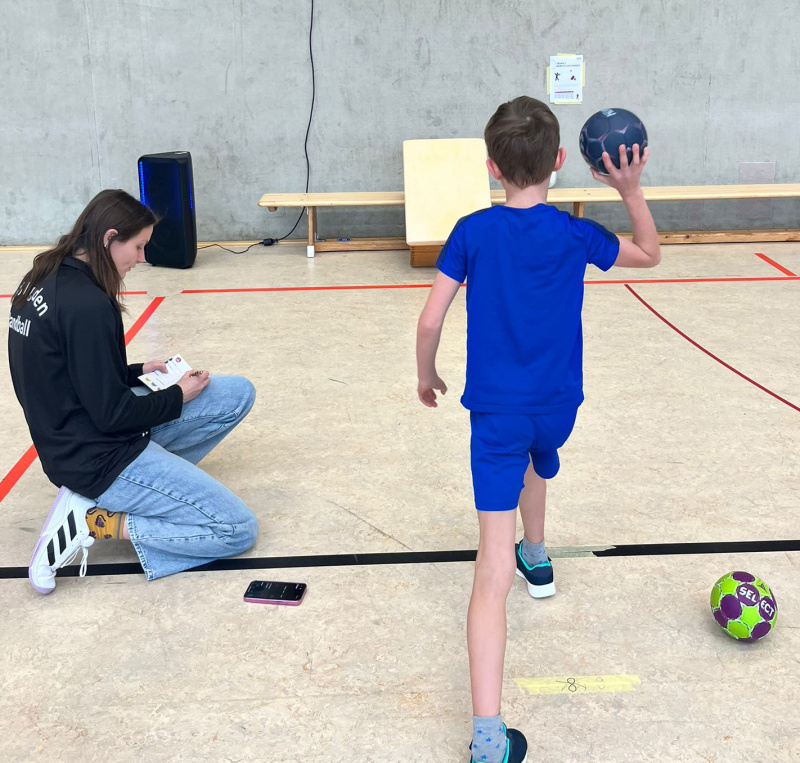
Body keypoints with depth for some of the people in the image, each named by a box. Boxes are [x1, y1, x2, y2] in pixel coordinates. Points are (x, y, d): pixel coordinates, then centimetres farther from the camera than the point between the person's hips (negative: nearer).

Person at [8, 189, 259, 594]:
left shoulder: (45, 280, 3)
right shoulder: (86, 305, -26)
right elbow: (112, 415, -21)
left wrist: (139, 371, 9)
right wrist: (178, 396, -5)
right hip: (100, 457, -10)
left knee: (239, 393, 10)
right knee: (238, 530, -6)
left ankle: (154, 477, 6)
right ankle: (95, 521, -6)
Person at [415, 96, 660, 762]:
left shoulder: (473, 232, -6)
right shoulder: (576, 236, -3)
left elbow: (430, 321, -6)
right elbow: (651, 255, 15)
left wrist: (426, 376, 11)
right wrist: (632, 191, 10)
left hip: (496, 407, -2)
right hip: (559, 403, 3)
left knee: (493, 573, -10)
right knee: (536, 459, 40)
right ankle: (537, 559, 64)